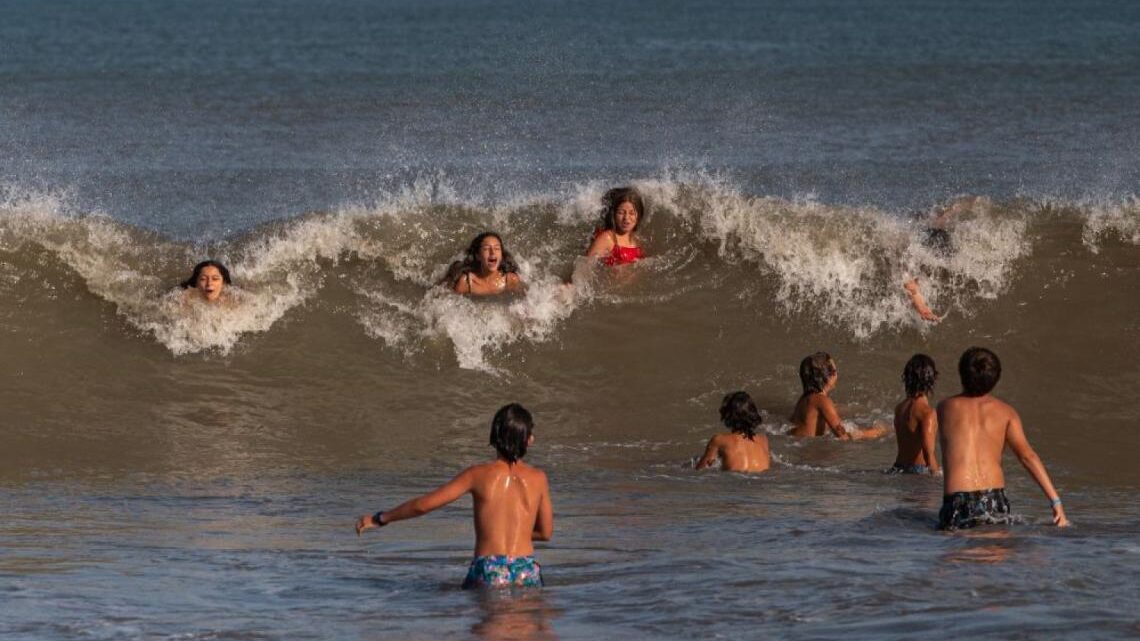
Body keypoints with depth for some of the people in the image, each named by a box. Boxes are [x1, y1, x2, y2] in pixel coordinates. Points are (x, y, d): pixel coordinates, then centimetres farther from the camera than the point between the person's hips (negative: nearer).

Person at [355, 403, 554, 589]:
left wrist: (379, 519, 17)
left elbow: (423, 505, 5)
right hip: (527, 573, 1)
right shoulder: (537, 478, 7)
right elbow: (546, 532, 17)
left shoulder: (479, 474, 3)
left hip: (488, 574, -1)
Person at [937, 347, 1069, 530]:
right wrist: (1055, 501, -7)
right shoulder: (1005, 412, 7)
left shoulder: (946, 408, 10)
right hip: (994, 501, 1)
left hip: (958, 503, -1)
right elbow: (1027, 455, -4)